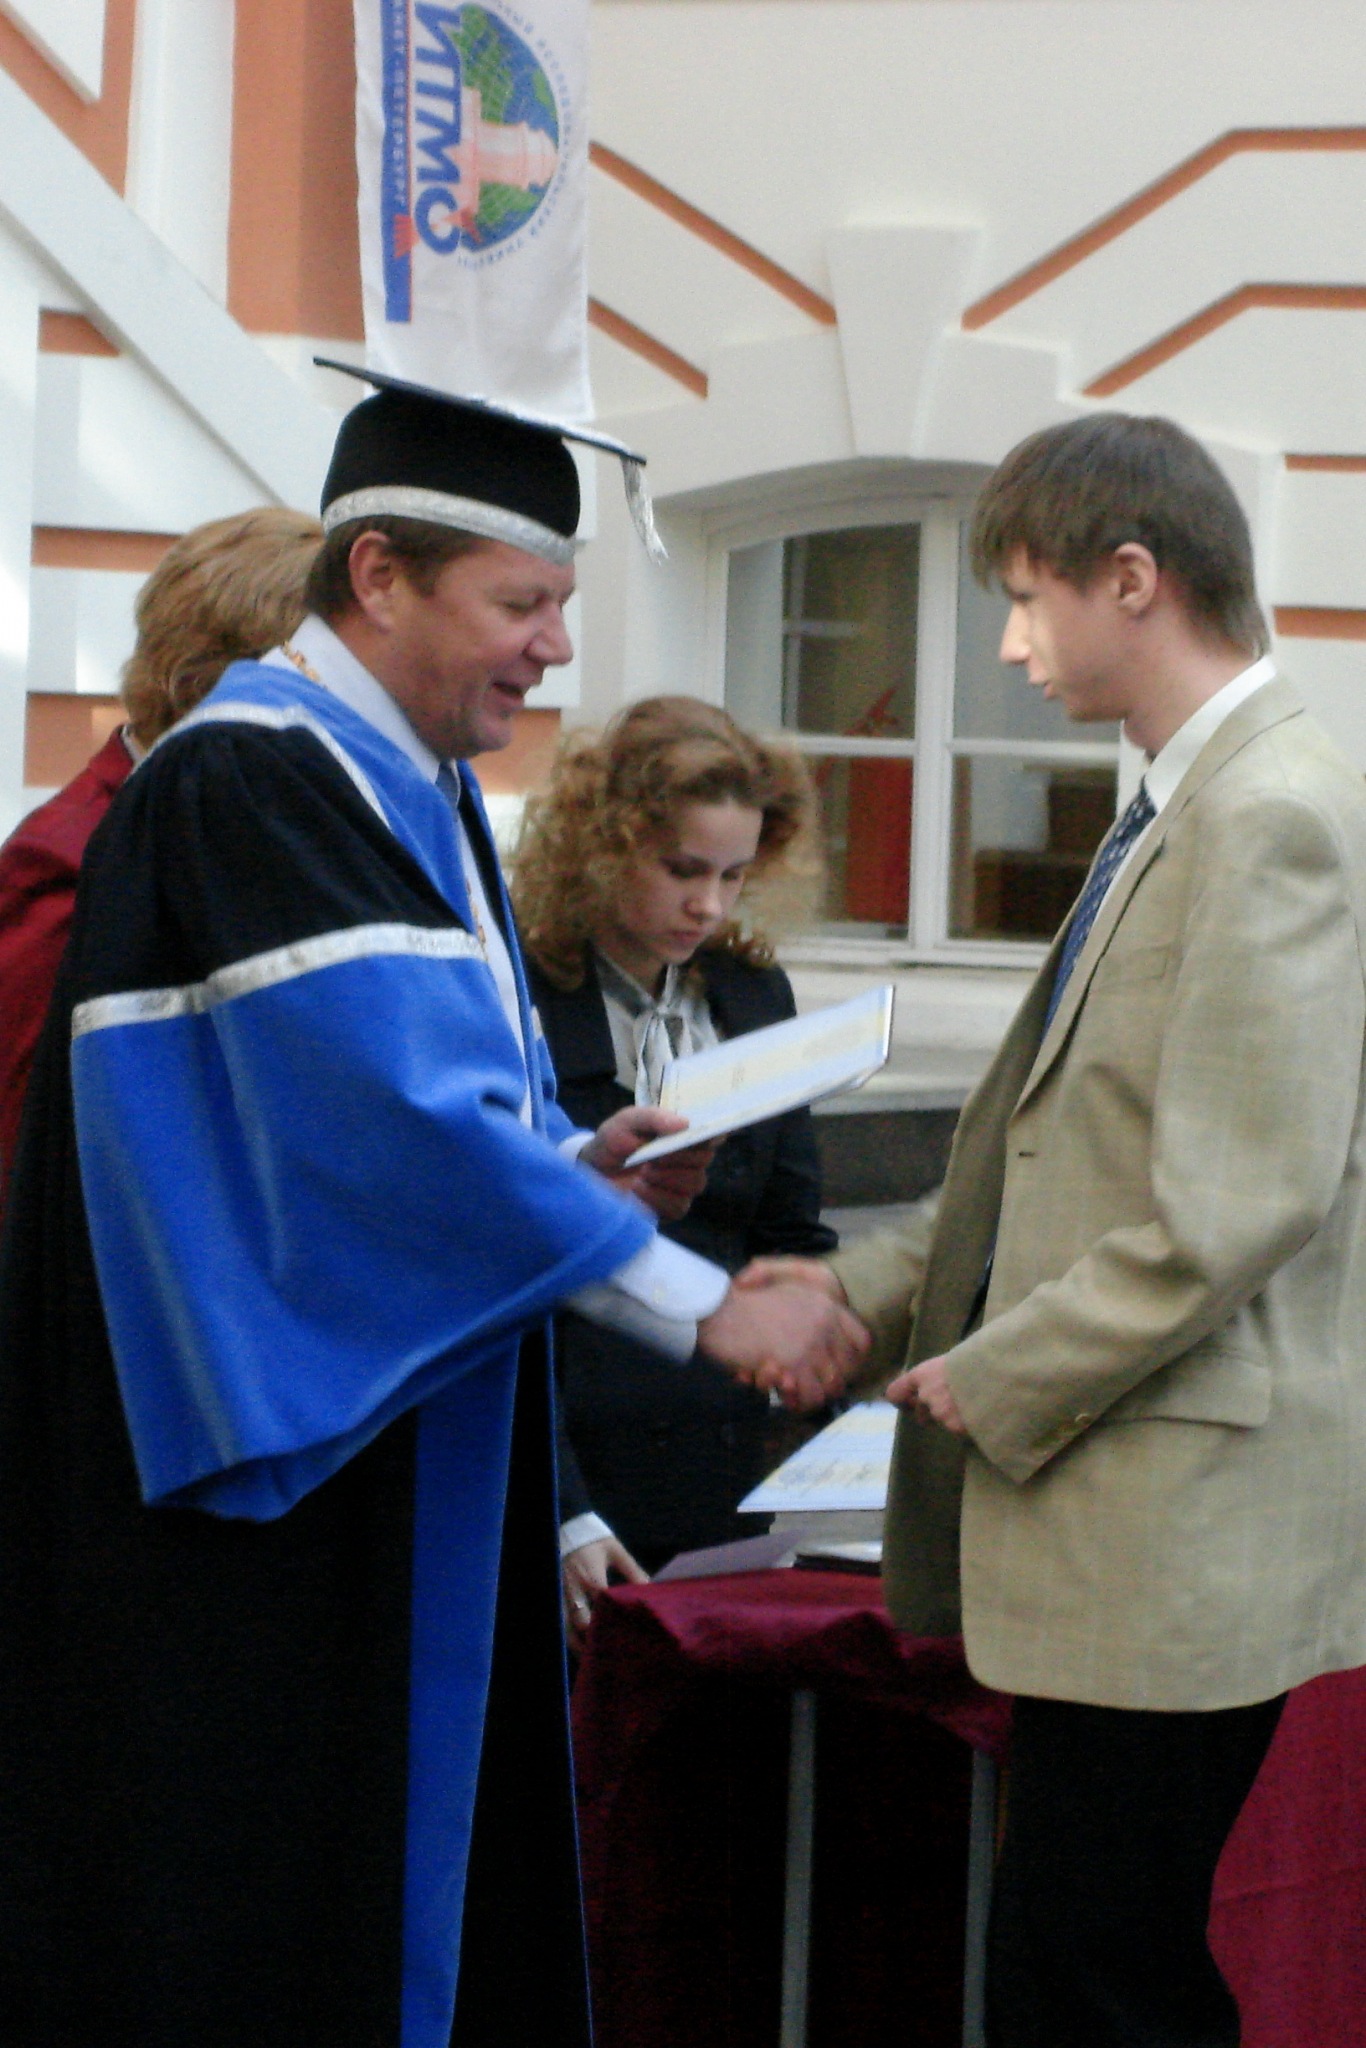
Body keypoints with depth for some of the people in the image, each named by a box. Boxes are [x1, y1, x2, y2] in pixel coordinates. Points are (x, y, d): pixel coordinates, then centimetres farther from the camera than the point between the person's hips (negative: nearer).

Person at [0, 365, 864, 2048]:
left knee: (417, 1880, 11)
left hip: (396, 1454, 10)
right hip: (255, 1466, -10)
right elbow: (395, 1121, -26)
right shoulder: (250, 784, -17)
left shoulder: (413, 790, 14)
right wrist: (707, 1310, -24)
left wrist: (568, 1164, 0)